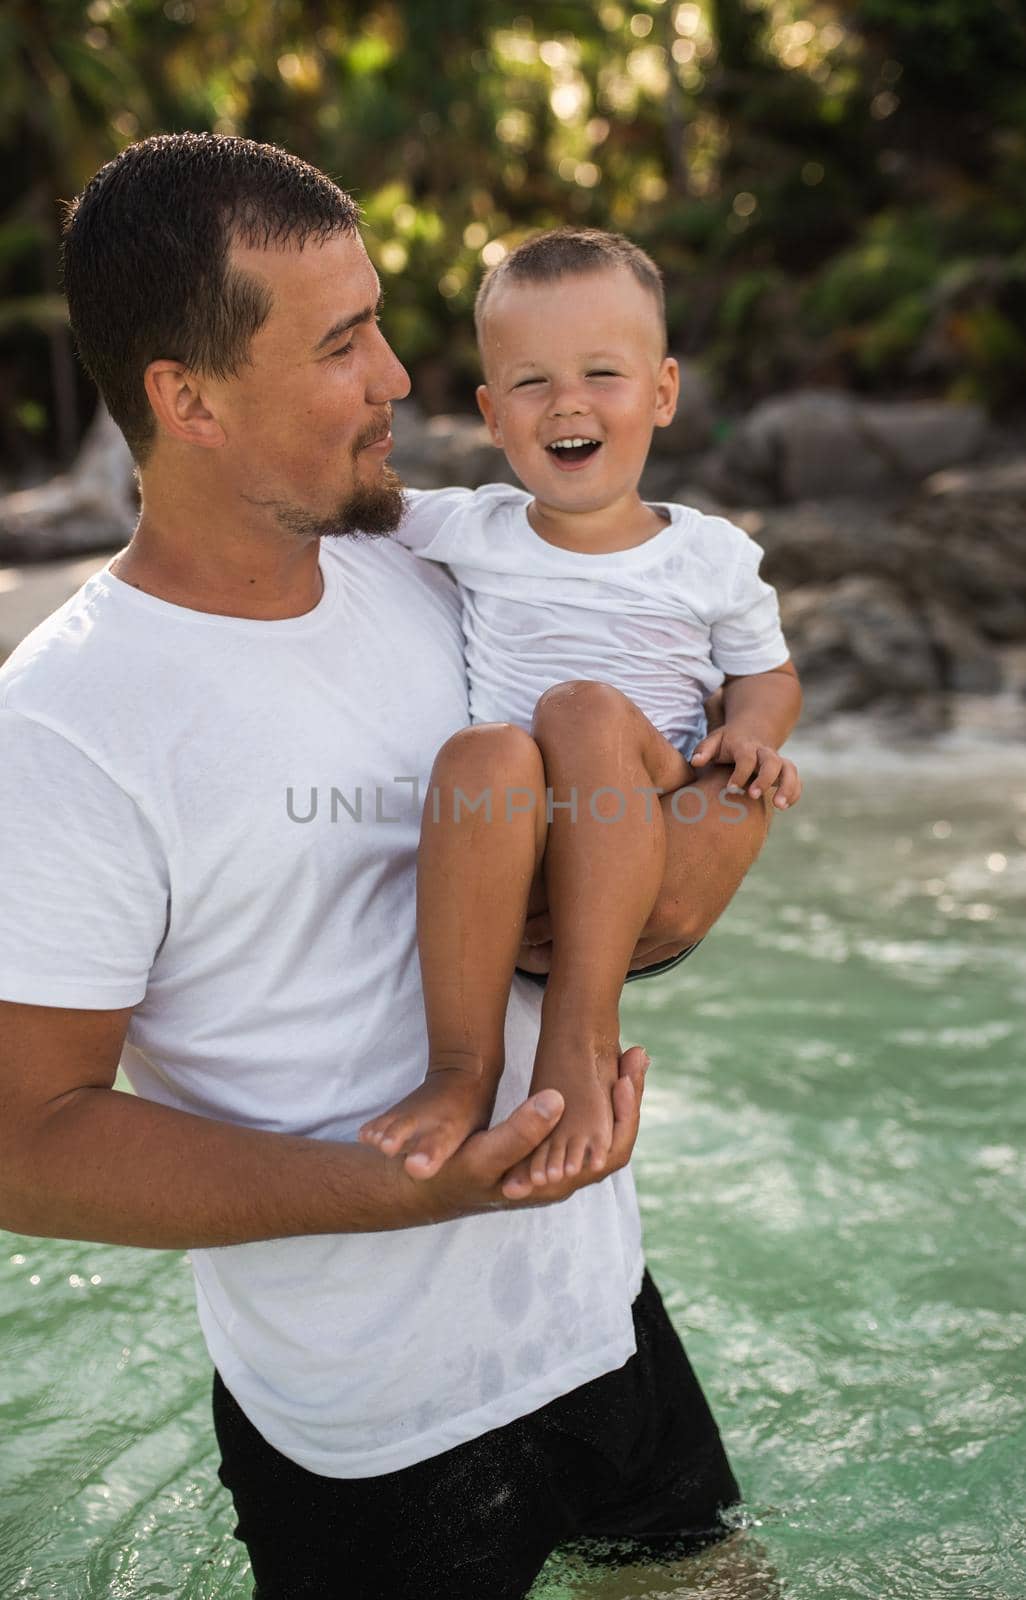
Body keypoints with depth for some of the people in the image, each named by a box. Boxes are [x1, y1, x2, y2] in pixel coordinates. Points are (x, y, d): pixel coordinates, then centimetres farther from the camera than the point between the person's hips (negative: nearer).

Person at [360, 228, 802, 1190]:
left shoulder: (713, 558, 8)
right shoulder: (469, 532, 9)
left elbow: (766, 672, 20)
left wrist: (749, 733, -2)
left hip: (651, 866, 0)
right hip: (504, 889, 1)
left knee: (587, 709, -32)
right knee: (487, 751, -34)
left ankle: (584, 1029, -31)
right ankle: (462, 1064, -30)